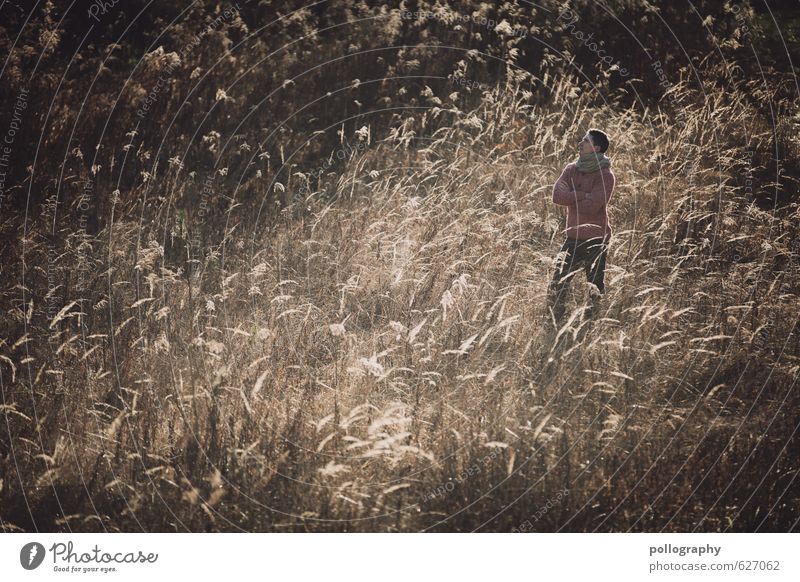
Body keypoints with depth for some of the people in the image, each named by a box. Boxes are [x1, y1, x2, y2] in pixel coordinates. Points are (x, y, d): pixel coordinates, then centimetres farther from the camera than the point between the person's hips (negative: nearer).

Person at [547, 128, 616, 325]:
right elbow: (557, 195, -8)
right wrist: (583, 196, -16)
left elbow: (592, 205, -22)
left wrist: (570, 198, -8)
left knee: (595, 290, 1)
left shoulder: (605, 175, -11)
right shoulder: (572, 169, 6)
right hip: (573, 237, 6)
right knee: (557, 286, 3)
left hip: (596, 241, -6)